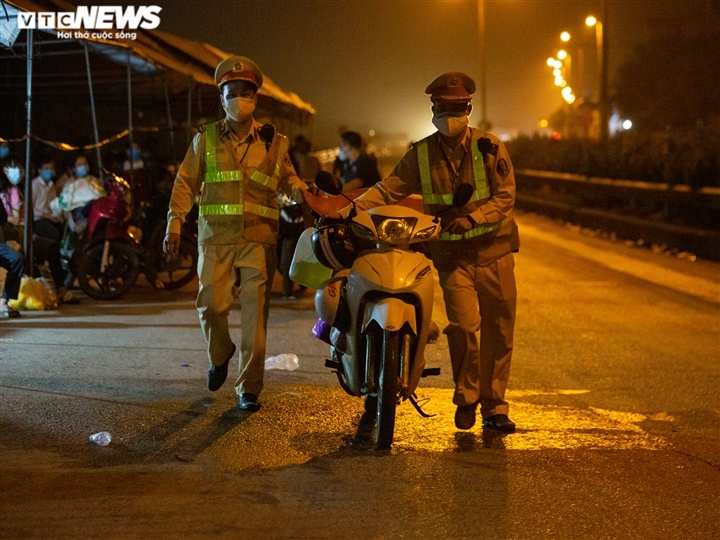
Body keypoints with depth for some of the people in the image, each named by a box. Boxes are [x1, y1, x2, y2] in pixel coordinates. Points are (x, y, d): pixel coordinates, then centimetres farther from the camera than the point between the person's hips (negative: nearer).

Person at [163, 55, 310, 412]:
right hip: (216, 236, 0)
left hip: (259, 238, 0)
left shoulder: (273, 142, 11)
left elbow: (287, 179, 19)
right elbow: (186, 182, 10)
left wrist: (301, 192, -4)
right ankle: (219, 356, 27)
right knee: (212, 304, -6)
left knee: (255, 313, -4)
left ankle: (249, 387, 6)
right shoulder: (206, 139, 10)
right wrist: (174, 224, 2)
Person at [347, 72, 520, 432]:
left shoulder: (489, 148, -3)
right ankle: (466, 397, 8)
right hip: (452, 256, 0)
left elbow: (505, 196, -7)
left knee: (498, 331, 4)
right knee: (463, 324, -15)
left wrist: (472, 218, -23)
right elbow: (389, 189, -2)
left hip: (493, 250, 0)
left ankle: (494, 406, 19)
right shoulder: (421, 154, 2)